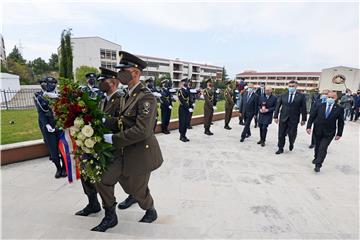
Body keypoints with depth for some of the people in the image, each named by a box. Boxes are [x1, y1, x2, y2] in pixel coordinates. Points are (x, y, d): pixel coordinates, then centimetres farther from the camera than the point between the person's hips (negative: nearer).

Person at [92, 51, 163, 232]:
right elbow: (123, 122, 11)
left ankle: (151, 212, 47)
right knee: (103, 181, 13)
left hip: (141, 153, -8)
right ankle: (110, 217, 42)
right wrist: (104, 121, -3)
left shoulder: (146, 97, -22)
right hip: (124, 151, 8)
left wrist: (114, 139, -20)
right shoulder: (126, 97, 7)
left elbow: (141, 130, -28)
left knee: (138, 190, 12)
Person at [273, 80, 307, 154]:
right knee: (281, 134, 5)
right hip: (283, 118, 2)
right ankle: (280, 148, 20)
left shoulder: (301, 96, -1)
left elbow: (303, 108, -1)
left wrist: (303, 119, -2)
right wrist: (275, 116, -3)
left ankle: (291, 144, 37)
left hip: (294, 119, -1)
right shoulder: (282, 95, 4)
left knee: (292, 135, 5)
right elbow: (277, 106, 3)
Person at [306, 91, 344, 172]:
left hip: (329, 133, -2)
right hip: (318, 131, 2)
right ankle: (316, 158, 40)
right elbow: (312, 116, -1)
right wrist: (309, 127, -10)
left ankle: (318, 165, -3)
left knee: (323, 148, -9)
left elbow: (341, 122, 1)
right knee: (317, 147, 17)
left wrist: (339, 134, -1)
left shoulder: (339, 109, -3)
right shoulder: (320, 106, -1)